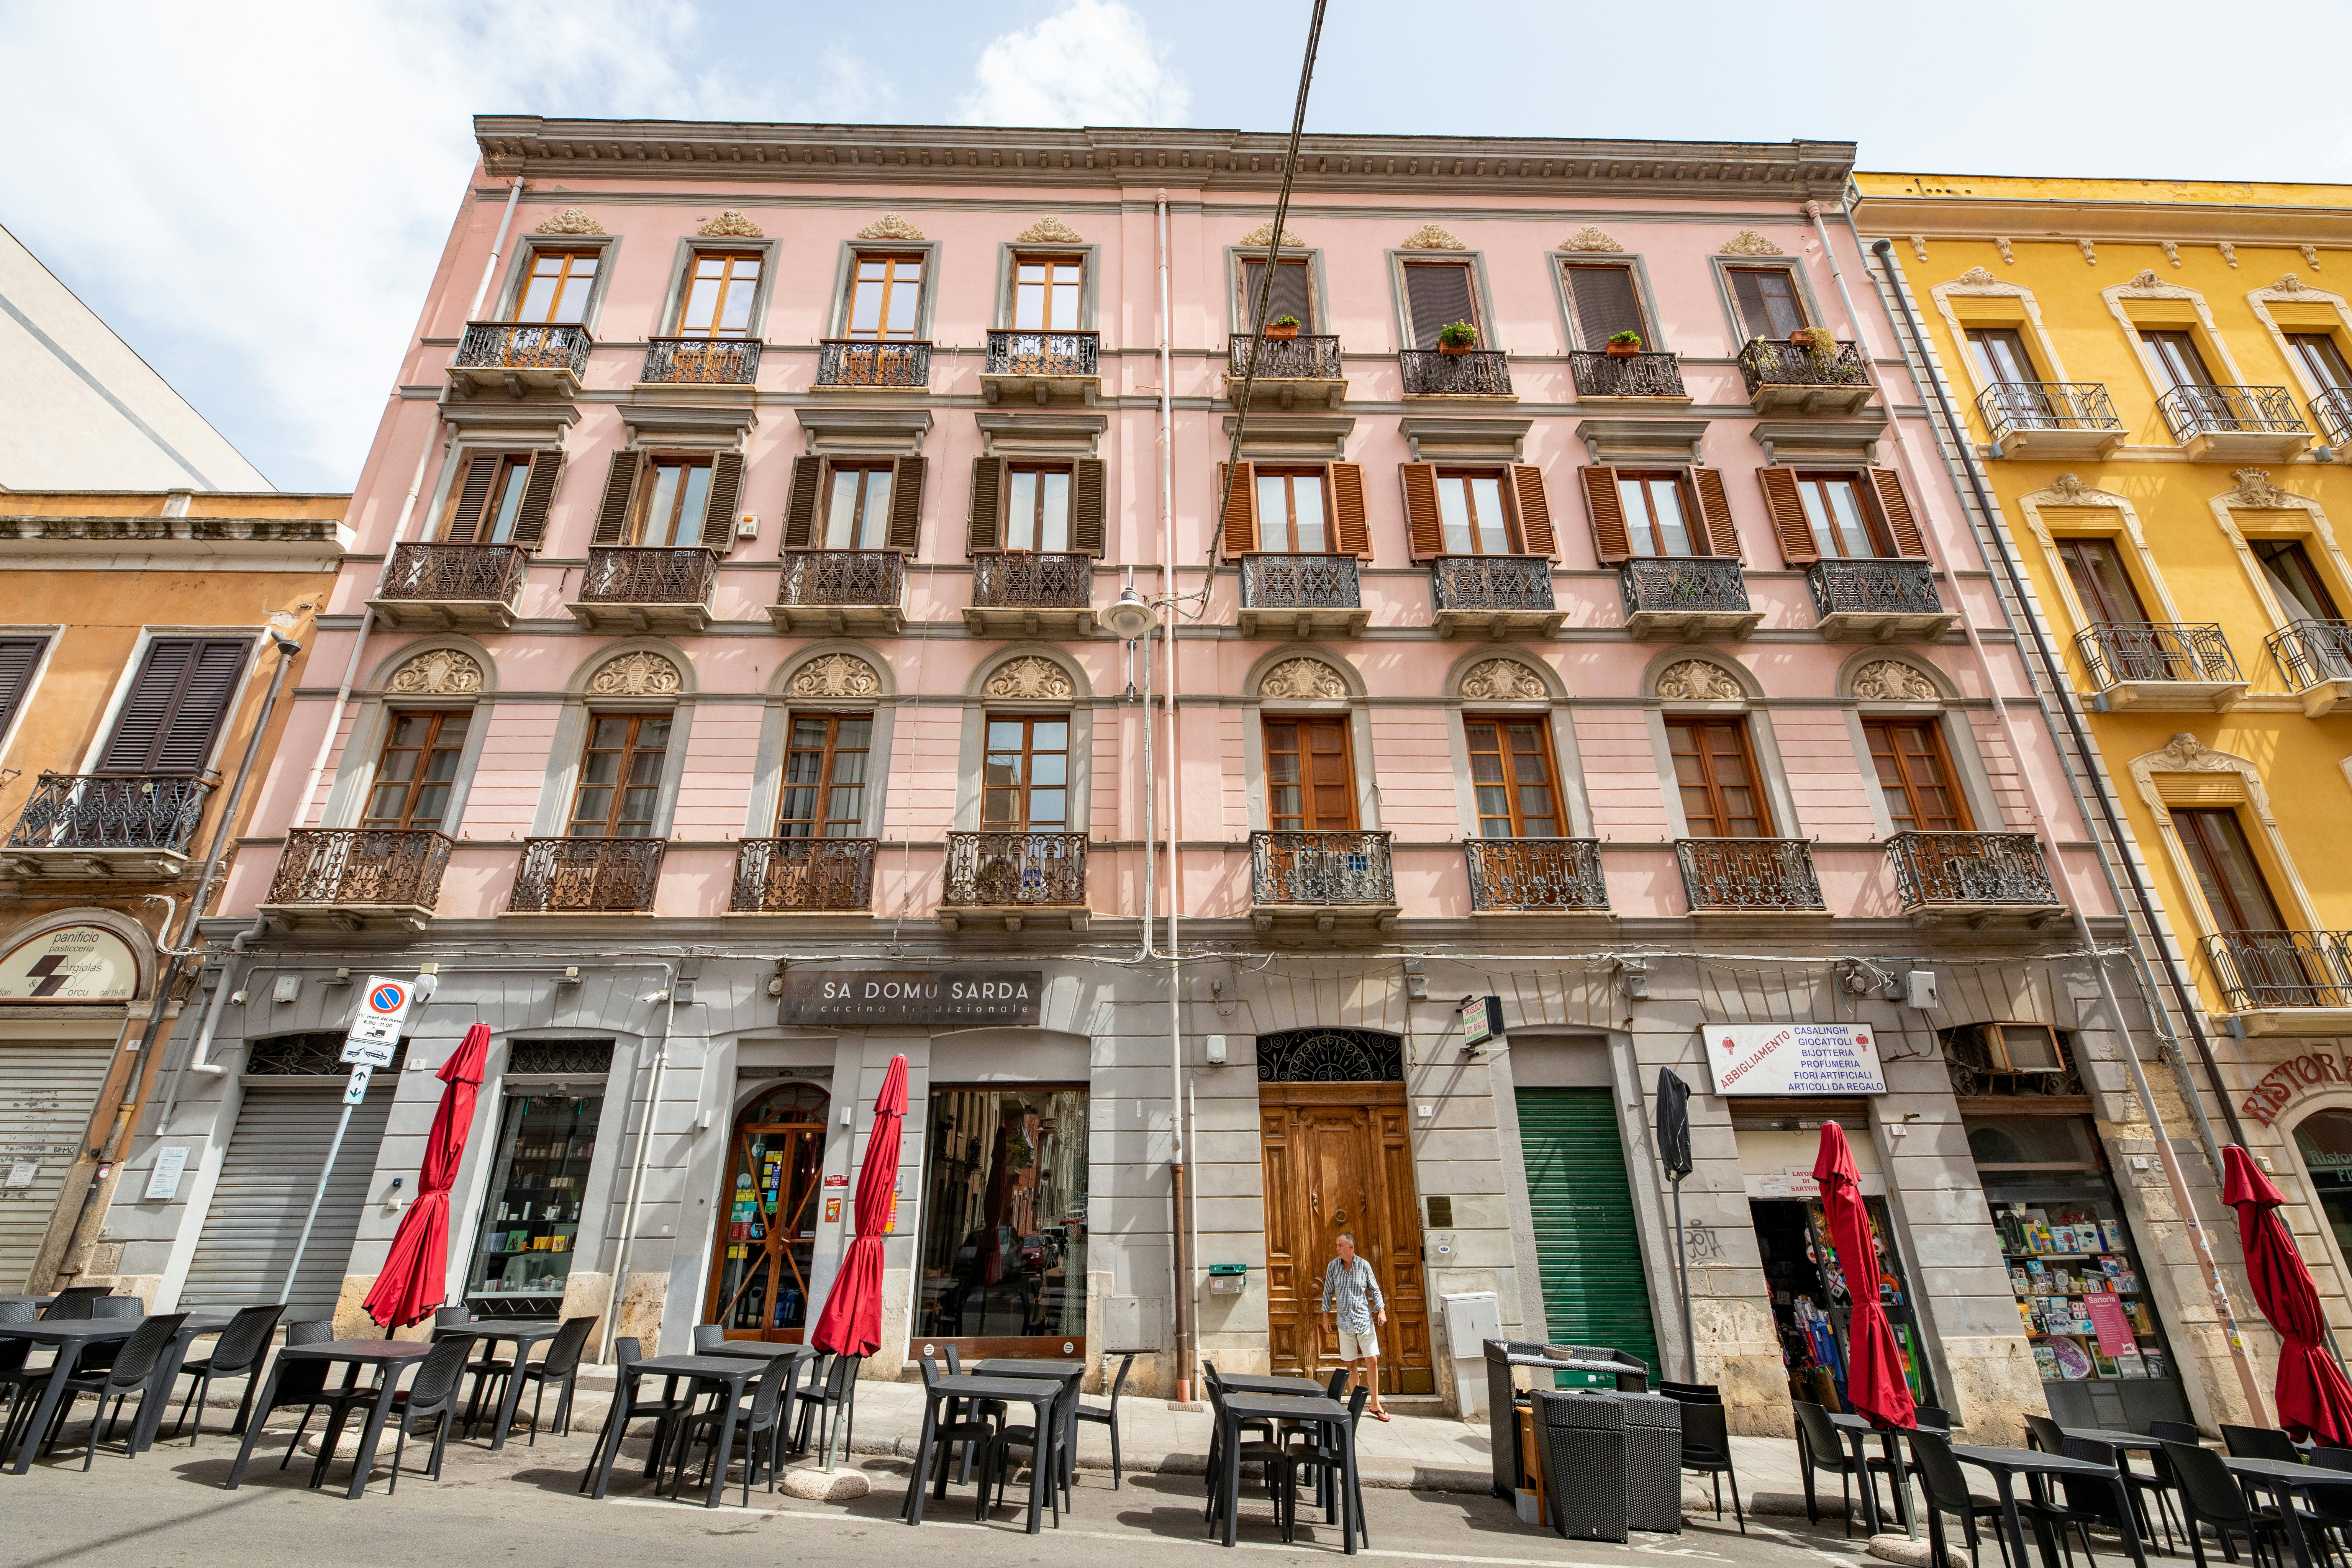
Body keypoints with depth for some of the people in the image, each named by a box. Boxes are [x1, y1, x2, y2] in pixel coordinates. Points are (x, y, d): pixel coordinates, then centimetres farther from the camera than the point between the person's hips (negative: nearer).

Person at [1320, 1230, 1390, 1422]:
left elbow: (1375, 1289, 3)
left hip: (1365, 1320, -1)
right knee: (1352, 1364, 6)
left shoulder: (1364, 1265, -5)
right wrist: (1326, 1315, 5)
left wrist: (1381, 1310, -9)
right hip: (1344, 1322, 1)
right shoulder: (1333, 1266, -1)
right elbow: (1328, 1292, 7)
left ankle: (1375, 1405, 10)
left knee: (1372, 1361, -2)